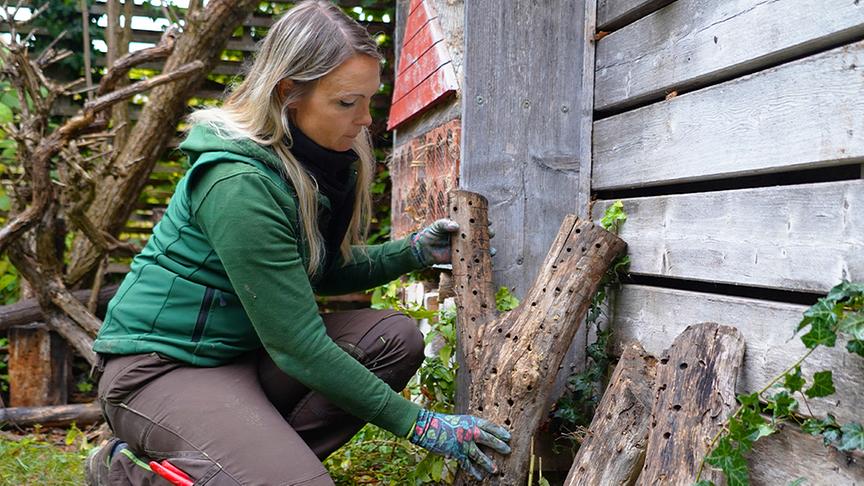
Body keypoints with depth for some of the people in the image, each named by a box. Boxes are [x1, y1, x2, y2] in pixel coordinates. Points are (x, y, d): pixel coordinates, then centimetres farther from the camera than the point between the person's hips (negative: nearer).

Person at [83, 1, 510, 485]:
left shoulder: (318, 159, -2)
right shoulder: (240, 184, -27)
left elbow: (320, 272, 12)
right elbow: (299, 348, -24)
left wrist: (412, 252, -4)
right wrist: (418, 424, -19)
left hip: (245, 350, 8)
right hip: (160, 367, -8)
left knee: (396, 338, -10)